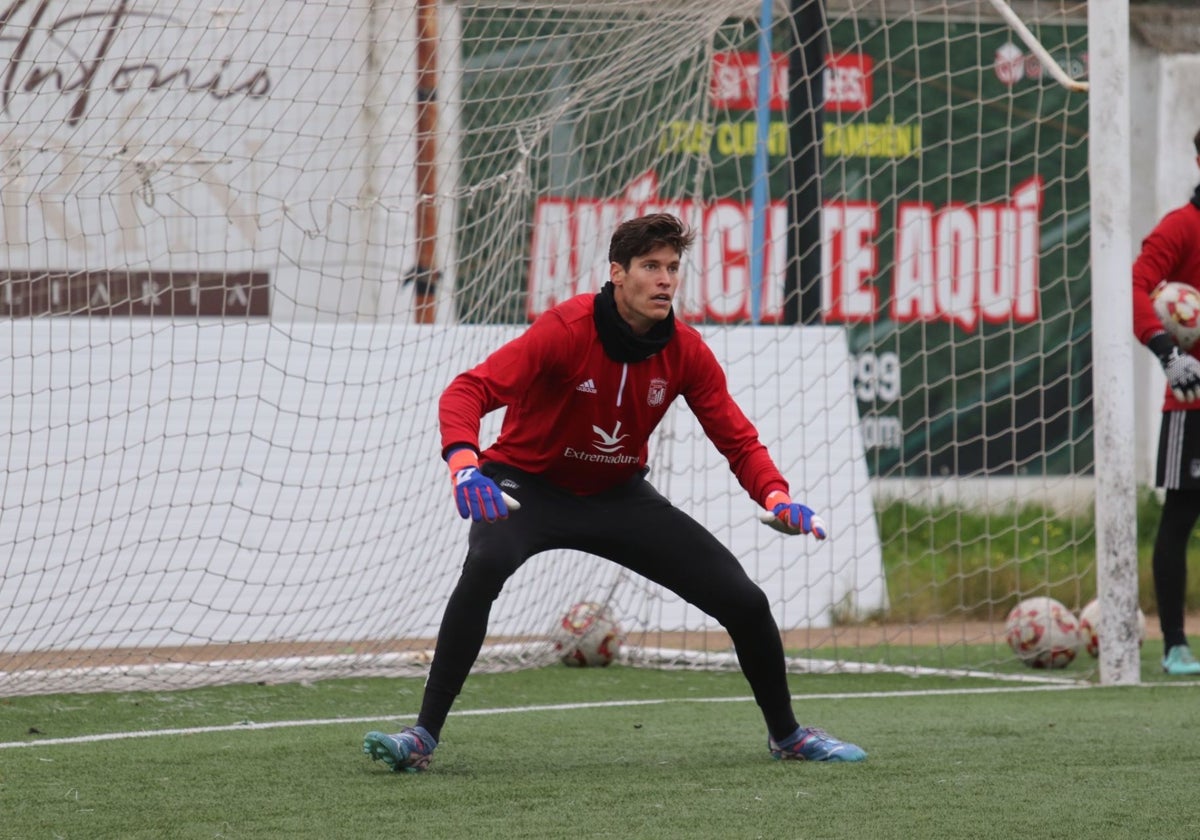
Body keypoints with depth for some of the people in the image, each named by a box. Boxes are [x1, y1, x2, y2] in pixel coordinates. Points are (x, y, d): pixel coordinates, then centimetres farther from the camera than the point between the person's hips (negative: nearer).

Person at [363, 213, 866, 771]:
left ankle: (786, 733, 25)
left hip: (618, 495, 4)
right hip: (529, 484, -4)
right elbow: (469, 390, -31)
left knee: (744, 600, -3)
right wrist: (464, 463, -51)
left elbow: (738, 441, -4)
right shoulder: (567, 329, -24)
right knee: (485, 564, -38)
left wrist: (775, 496, -25)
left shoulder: (686, 352, -10)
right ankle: (423, 736, -31)